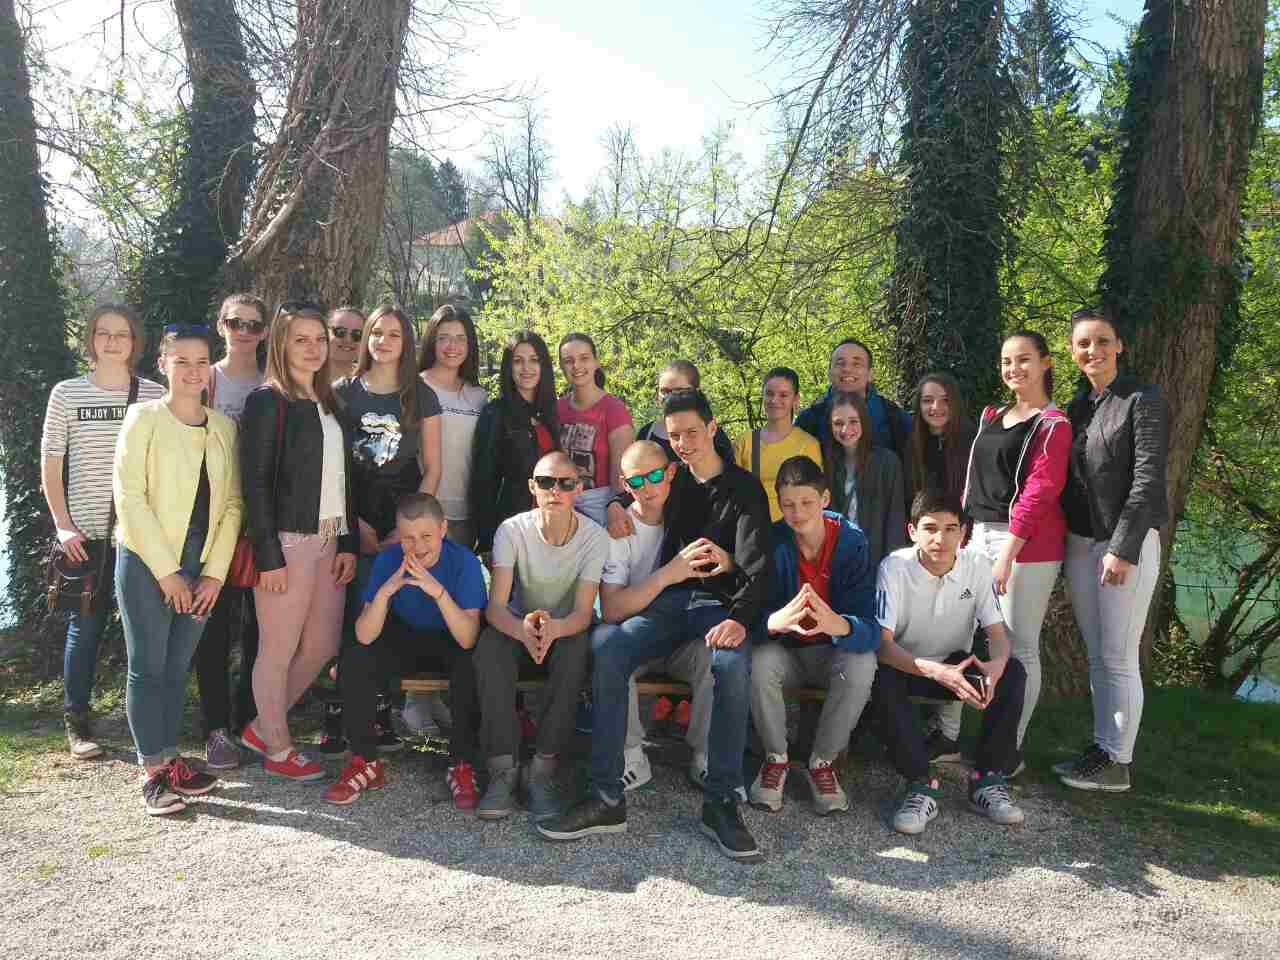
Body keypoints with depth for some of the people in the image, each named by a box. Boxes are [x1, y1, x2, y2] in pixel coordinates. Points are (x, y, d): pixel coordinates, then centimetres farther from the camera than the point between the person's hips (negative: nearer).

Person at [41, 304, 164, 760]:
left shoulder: (155, 396, 4)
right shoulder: (67, 393, 3)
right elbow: (50, 465, 4)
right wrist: (64, 525, -4)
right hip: (85, 535, 0)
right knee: (85, 626, 6)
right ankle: (76, 724, 19)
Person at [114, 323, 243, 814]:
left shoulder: (224, 426, 7)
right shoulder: (144, 417, -5)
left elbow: (231, 503, 6)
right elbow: (129, 497, -10)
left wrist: (215, 571, -2)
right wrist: (165, 570, -13)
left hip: (202, 564, 4)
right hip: (146, 561, -4)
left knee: (178, 666, 11)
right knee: (148, 666, 1)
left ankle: (169, 758, 22)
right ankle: (152, 772, 10)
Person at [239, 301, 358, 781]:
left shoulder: (327, 402, 14)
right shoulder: (267, 401, -7)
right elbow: (256, 482, -12)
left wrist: (348, 543, 7)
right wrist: (268, 556, -16)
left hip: (329, 539, 8)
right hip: (287, 541, -7)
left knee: (322, 645, 12)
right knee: (279, 650, 4)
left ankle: (262, 727, 30)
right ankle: (278, 749, 20)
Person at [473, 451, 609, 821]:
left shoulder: (595, 536, -15)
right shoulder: (513, 530, -13)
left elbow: (583, 612, -21)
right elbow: (495, 606, -22)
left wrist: (553, 628, -46)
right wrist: (523, 629, -46)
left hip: (566, 629, -1)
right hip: (519, 626, 1)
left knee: (577, 649, -35)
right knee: (489, 644, -32)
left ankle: (542, 770, -26)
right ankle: (503, 769, -26)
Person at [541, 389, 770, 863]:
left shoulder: (744, 488, 4)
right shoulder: (671, 479, 17)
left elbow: (756, 566, -8)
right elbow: (631, 490, 39)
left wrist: (739, 618, -27)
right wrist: (616, 504, 13)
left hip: (720, 602, -3)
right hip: (668, 600, 4)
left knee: (732, 664, -37)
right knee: (606, 651, -25)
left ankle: (721, 802, -27)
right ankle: (606, 798, -24)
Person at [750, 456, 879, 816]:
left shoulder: (852, 543, -16)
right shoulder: (771, 542, -14)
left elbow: (871, 630, -23)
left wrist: (838, 624, -48)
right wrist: (776, 621, -46)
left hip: (833, 652, 0)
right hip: (784, 649, 1)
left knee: (862, 664, -31)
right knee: (759, 661, -31)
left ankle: (822, 762, -8)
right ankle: (776, 758, -5)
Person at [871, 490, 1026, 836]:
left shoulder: (977, 566, -11)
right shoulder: (895, 567, -21)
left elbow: (997, 632, -9)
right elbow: (882, 642, -28)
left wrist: (997, 663, -35)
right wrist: (936, 671, -45)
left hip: (958, 665, 3)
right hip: (906, 665, -3)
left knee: (1013, 672, -24)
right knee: (881, 680, -36)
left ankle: (987, 781, -14)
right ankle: (921, 786, -26)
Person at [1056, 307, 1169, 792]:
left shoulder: (1143, 400, -6)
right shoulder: (1075, 407, 13)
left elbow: (1148, 479, -13)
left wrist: (1123, 548, -18)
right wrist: (1063, 541, 8)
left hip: (1127, 542, -6)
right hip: (1080, 543, 7)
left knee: (1118, 658, -3)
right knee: (1096, 657, 11)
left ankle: (1117, 763, 6)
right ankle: (1100, 748, 20)